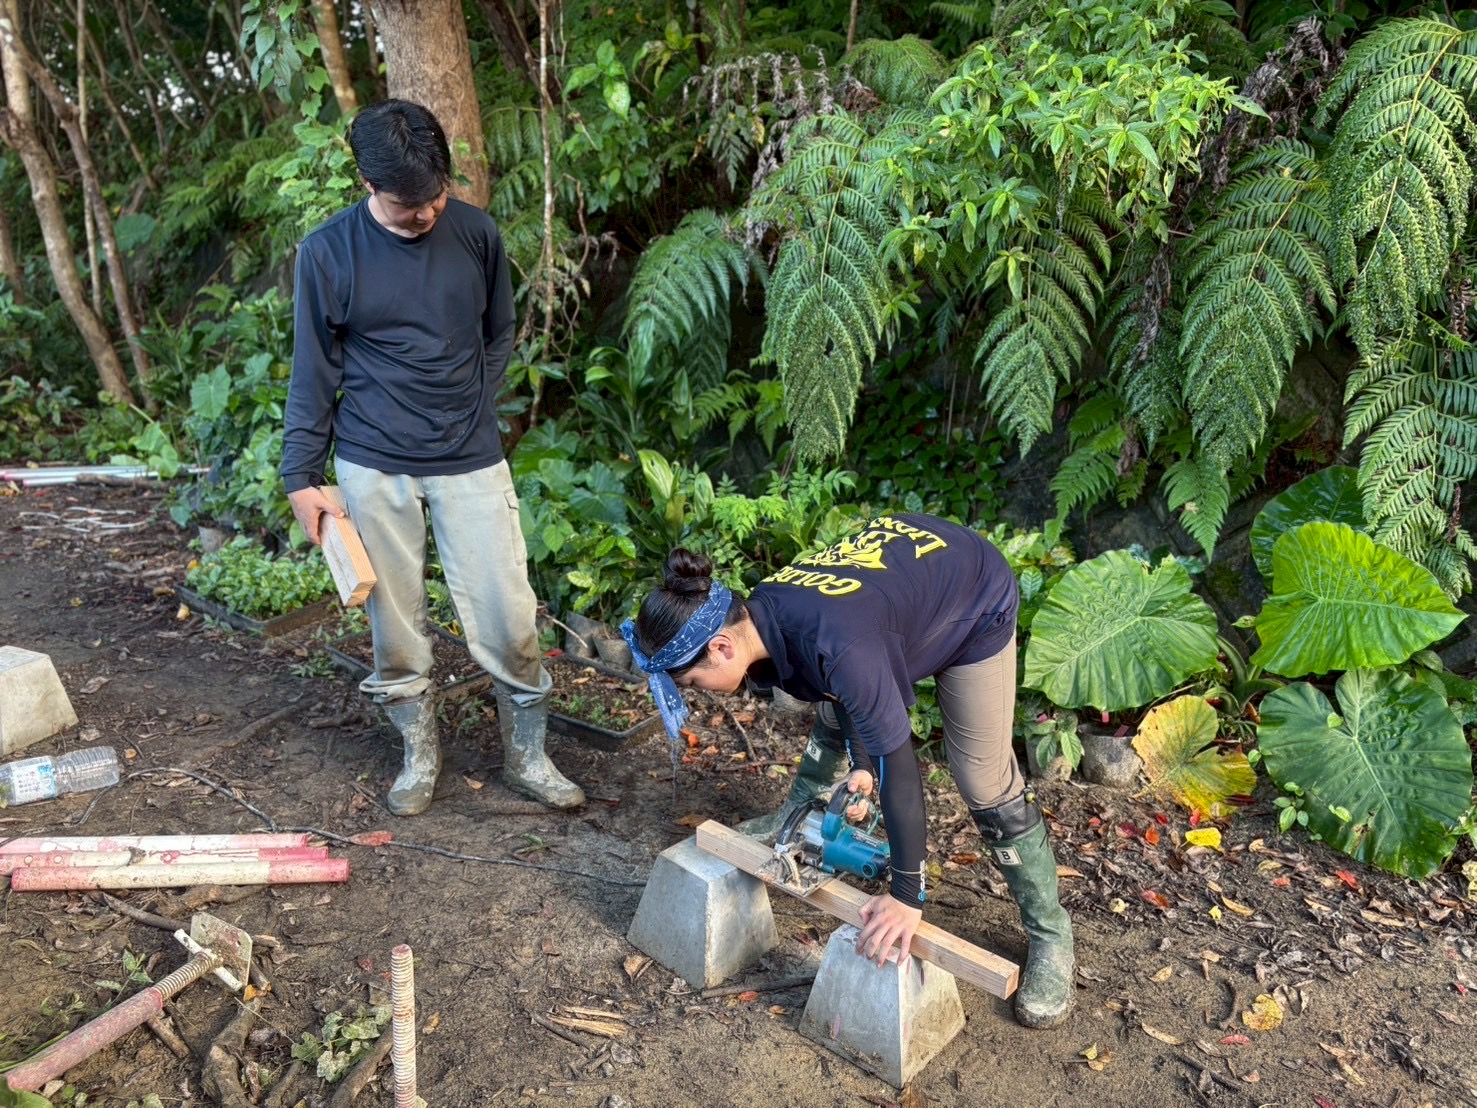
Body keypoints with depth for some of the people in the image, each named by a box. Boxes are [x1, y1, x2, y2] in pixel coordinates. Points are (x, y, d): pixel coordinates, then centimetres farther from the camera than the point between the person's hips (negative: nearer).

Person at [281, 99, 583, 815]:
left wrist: (473, 413, 4)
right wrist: (301, 476, 1)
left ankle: (527, 755, 19)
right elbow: (314, 371, 2)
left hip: (471, 462, 1)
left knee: (508, 618, 0)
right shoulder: (327, 252, -4)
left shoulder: (476, 234, -1)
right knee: (394, 621, 9)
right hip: (374, 467, 0)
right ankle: (419, 753, 29)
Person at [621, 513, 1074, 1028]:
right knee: (832, 725, 21)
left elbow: (896, 763, -35)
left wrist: (908, 895, -29)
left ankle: (1050, 937, 14)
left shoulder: (836, 644, -41)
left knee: (986, 786, -3)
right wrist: (861, 764, -9)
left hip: (975, 608, -7)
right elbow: (841, 688, -1)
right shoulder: (762, 616, -18)